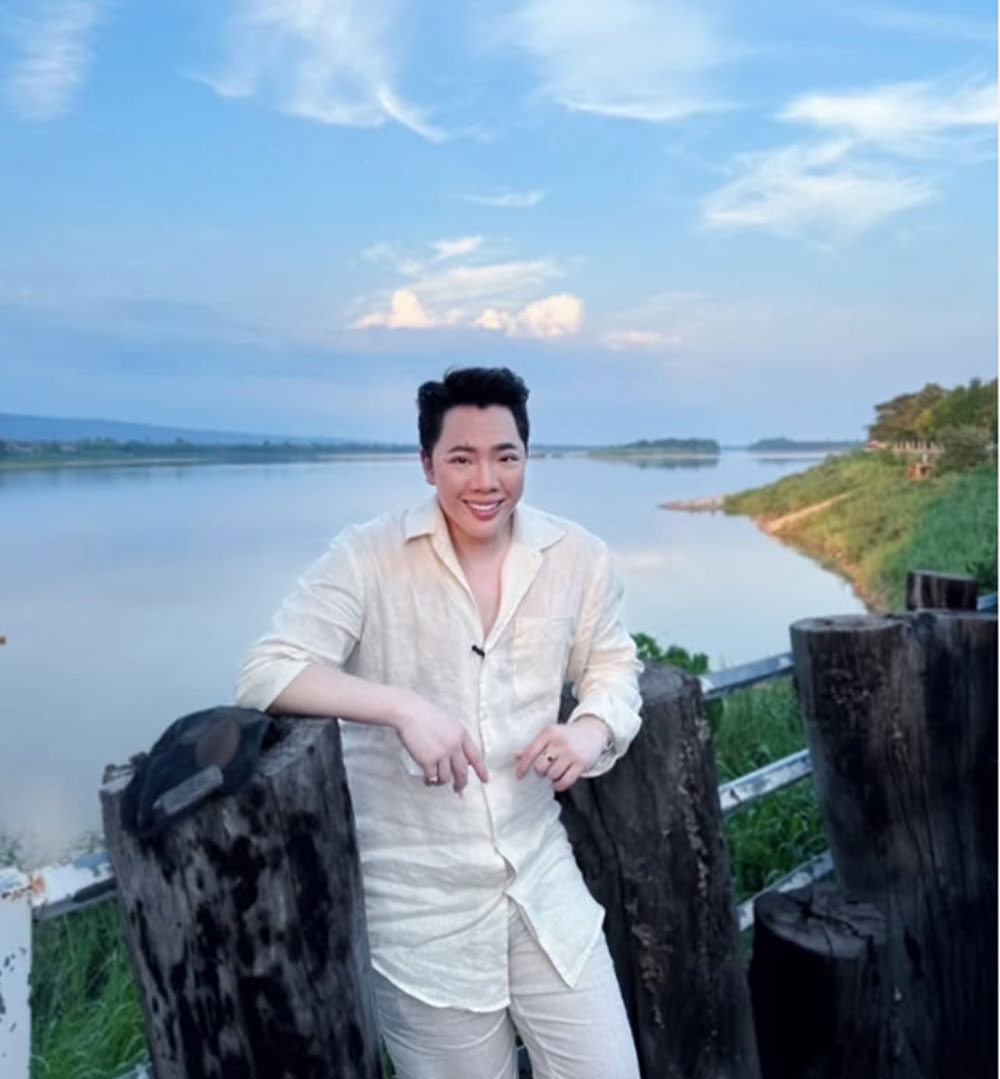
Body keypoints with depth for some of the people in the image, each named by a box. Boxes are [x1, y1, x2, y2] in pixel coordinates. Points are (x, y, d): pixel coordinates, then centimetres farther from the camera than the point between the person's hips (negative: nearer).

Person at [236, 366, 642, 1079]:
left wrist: (594, 726, -12)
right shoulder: (368, 558, -14)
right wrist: (403, 707, -32)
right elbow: (265, 674, -19)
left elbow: (613, 664, 10)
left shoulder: (578, 557, -2)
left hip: (543, 880, 4)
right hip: (422, 903, -3)